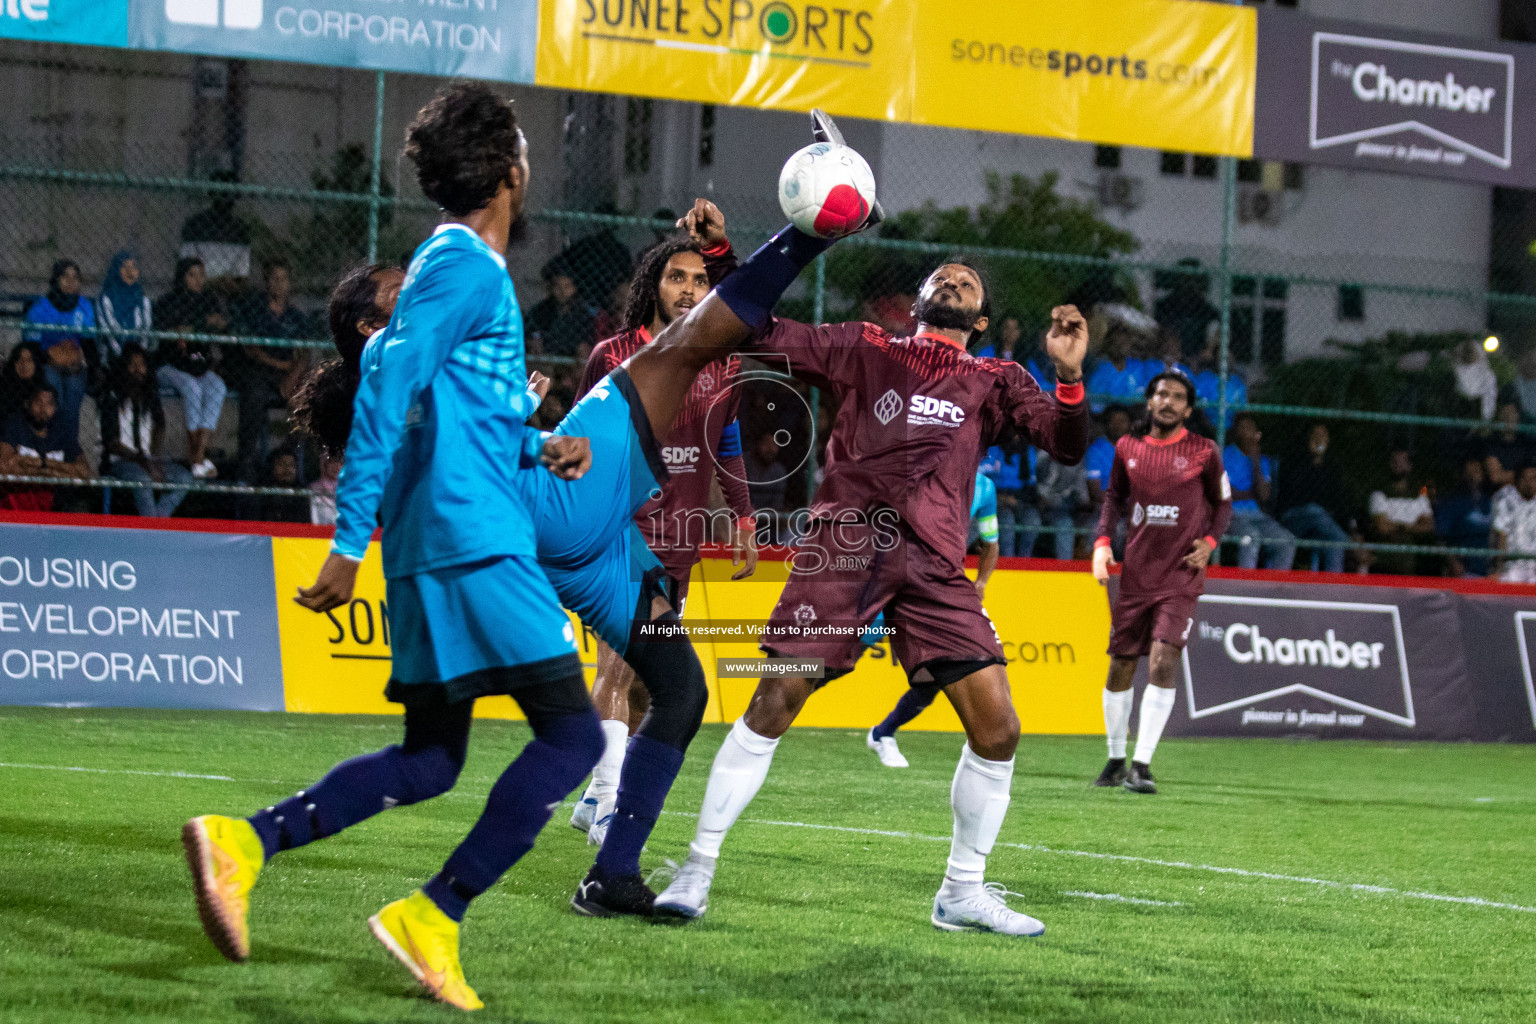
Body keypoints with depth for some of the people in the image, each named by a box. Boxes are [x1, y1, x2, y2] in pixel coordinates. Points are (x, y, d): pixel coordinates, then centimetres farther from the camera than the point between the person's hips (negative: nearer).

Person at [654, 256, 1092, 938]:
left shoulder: (995, 383, 20)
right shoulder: (865, 350, 17)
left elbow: (1066, 446, 6)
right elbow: (757, 332, 15)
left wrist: (1069, 375, -11)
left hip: (933, 566, 2)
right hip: (845, 543, -2)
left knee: (997, 729, -6)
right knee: (774, 704, -10)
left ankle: (963, 893, 11)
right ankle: (697, 869, 1)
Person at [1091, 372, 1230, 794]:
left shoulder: (1203, 452, -2)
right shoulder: (1127, 447, 5)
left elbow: (1223, 502, 10)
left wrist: (1209, 541, -7)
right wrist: (1102, 543, 4)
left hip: (1181, 577, -3)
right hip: (1135, 576, 3)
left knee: (1163, 660, -18)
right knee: (1121, 665, 6)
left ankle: (1142, 764, -16)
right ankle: (1115, 759, 24)